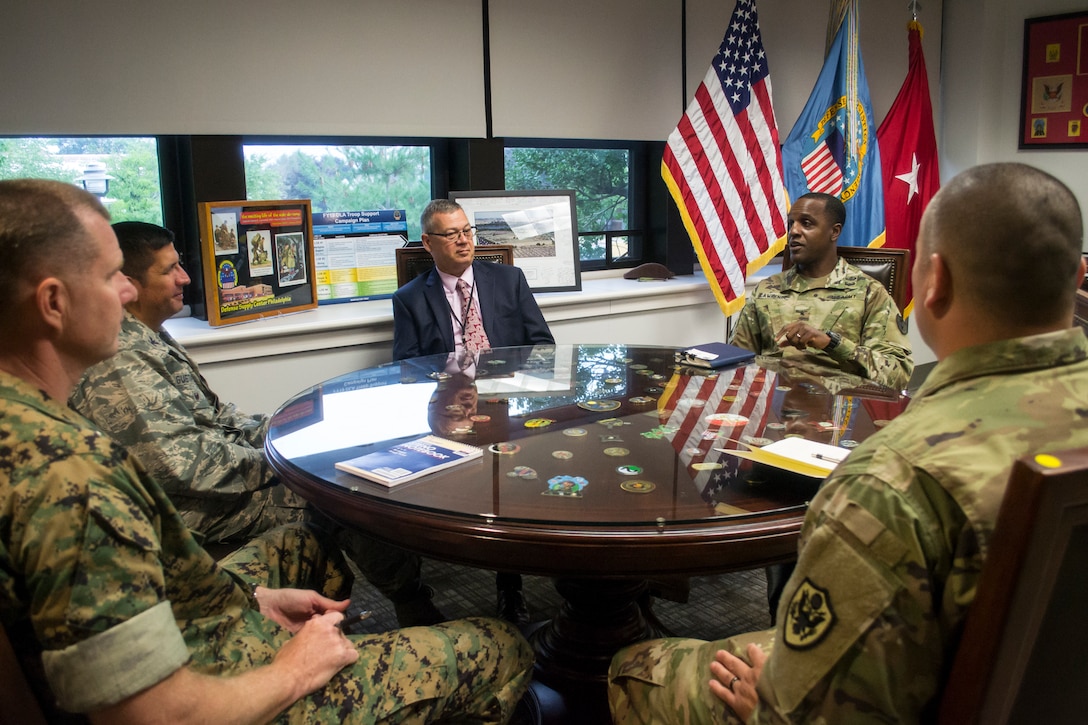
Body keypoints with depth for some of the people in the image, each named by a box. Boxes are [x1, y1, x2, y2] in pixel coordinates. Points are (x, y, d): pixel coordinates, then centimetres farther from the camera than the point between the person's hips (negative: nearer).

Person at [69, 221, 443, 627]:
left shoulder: (151, 338, 9)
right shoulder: (120, 366, -24)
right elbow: (189, 464, -28)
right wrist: (274, 460, -16)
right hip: (204, 510, -10)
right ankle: (417, 616, 7)